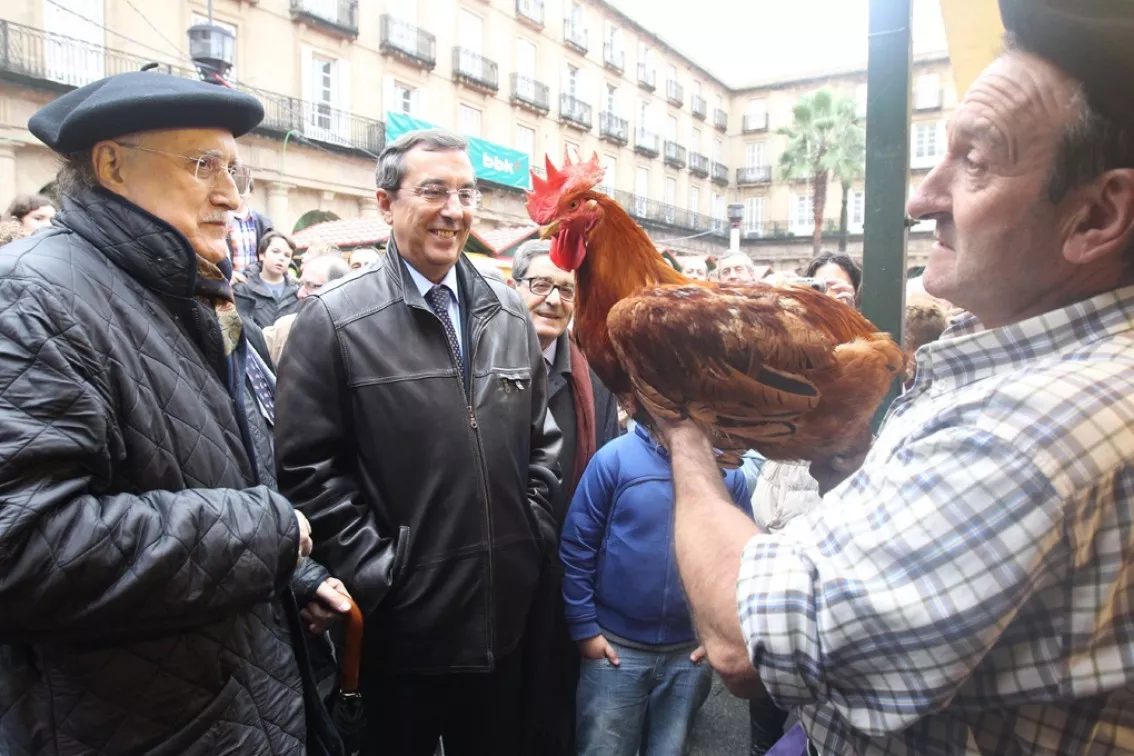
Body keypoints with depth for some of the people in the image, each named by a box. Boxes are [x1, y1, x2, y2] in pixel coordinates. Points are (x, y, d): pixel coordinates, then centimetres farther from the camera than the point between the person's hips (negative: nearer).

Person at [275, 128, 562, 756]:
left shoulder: (509, 313, 6)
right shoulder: (333, 320, -9)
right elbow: (306, 466, -10)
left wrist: (533, 536, 4)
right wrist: (374, 569, -13)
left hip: (504, 616, 5)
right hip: (400, 624, -4)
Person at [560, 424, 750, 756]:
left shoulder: (728, 468, -3)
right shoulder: (615, 457, -11)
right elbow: (576, 547, -7)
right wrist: (584, 628, -7)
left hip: (691, 652, 2)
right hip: (616, 648, -2)